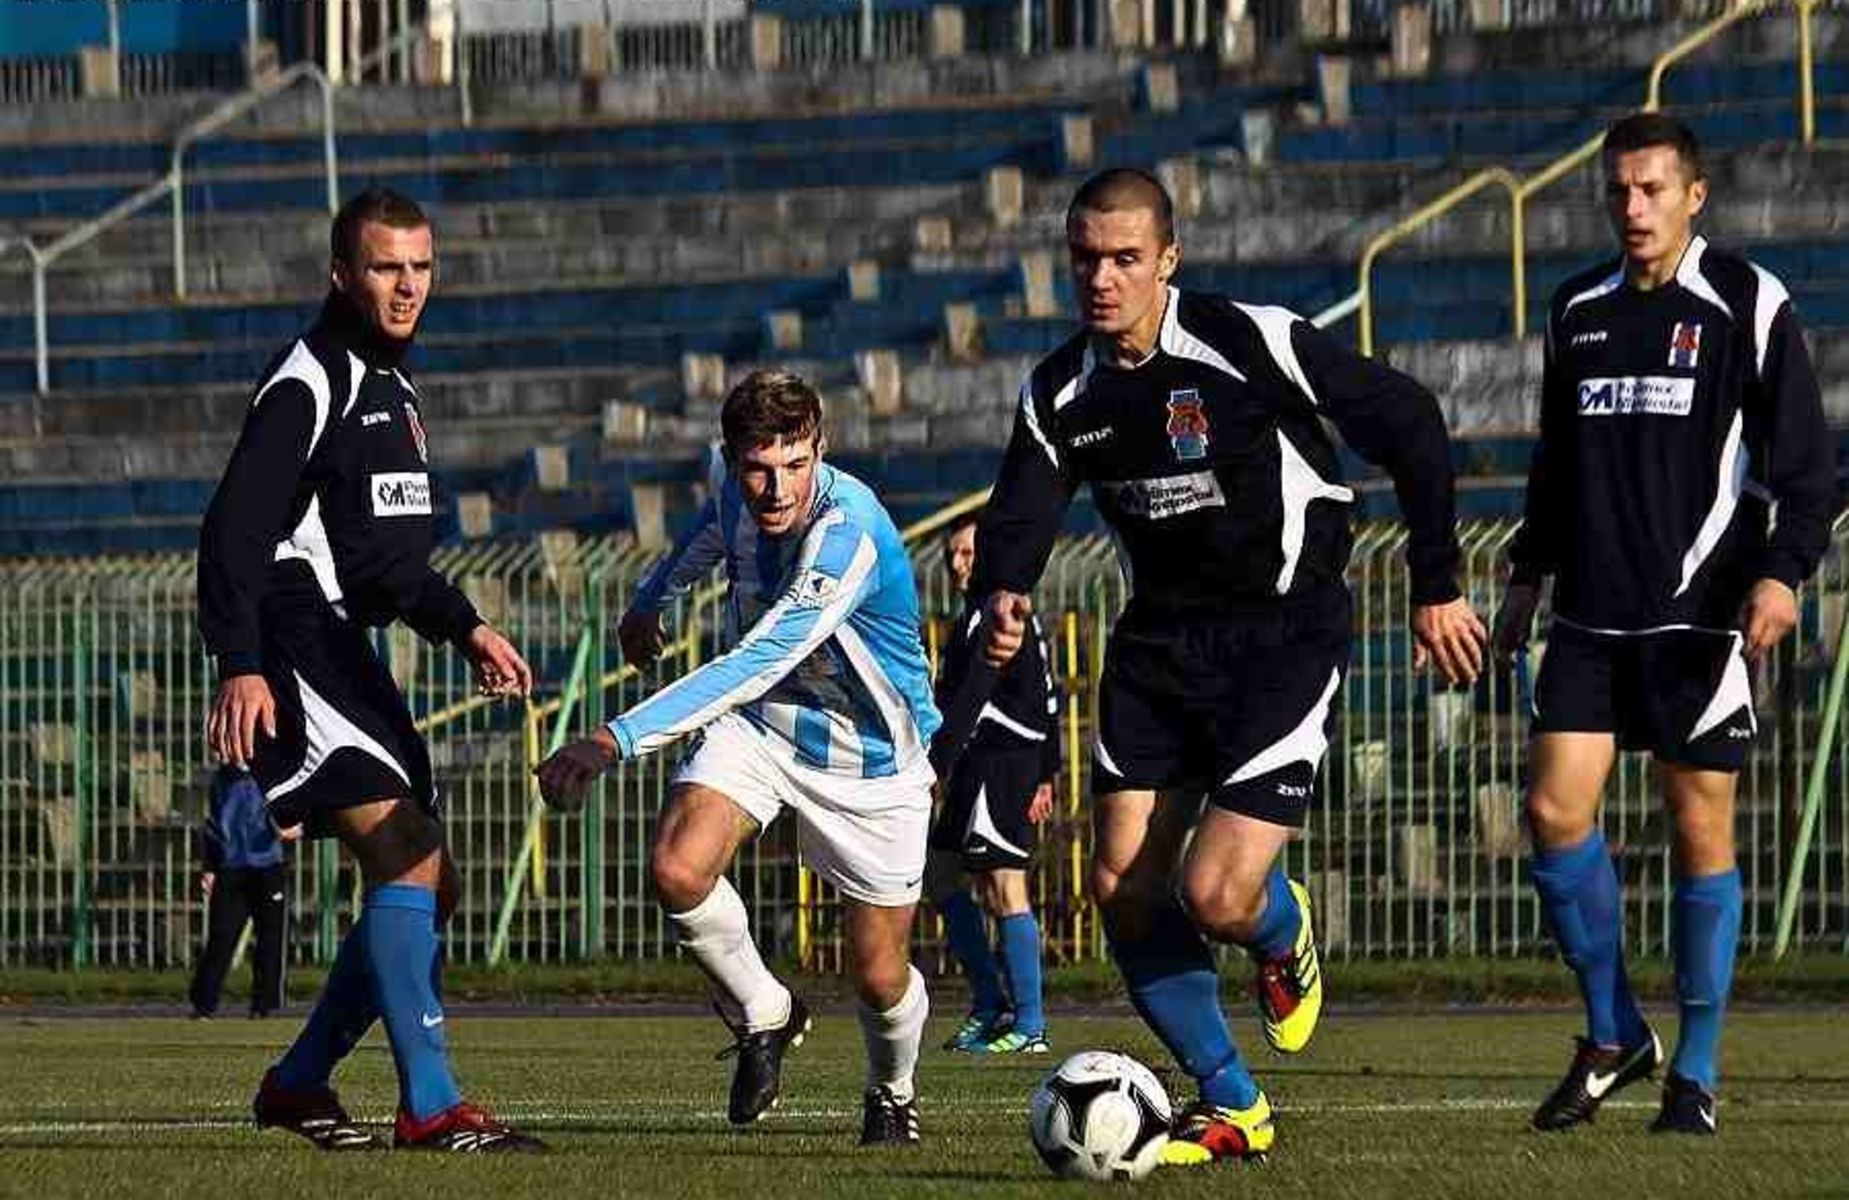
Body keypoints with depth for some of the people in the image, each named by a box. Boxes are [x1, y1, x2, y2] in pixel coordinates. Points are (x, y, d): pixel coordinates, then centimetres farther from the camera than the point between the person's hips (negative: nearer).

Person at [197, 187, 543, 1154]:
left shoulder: (390, 384, 19)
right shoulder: (309, 384, -11)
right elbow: (233, 531, -19)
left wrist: (465, 628, 22)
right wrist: (240, 666, -28)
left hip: (349, 659, 10)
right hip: (293, 660, -10)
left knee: (429, 888, 10)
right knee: (407, 859, -19)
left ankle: (299, 1083, 20)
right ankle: (429, 1105, -21)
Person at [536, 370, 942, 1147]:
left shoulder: (848, 536, -35)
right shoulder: (739, 495, -14)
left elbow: (757, 664, -45)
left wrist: (619, 740, -53)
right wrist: (650, 599, 32)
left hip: (870, 761, -5)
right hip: (758, 726, 5)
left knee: (879, 975, 3)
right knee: (678, 870, -24)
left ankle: (892, 1095, 38)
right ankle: (763, 1017, 4)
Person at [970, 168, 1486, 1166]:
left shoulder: (1252, 344, -17)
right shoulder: (1060, 394, 0)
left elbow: (1409, 424, -10)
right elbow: (1018, 520, -3)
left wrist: (1436, 588, -6)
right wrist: (1001, 598, -28)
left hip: (1286, 629, -6)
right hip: (1159, 635, 6)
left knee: (1216, 896, -17)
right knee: (1120, 885, -3)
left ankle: (1283, 935, 23)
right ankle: (1231, 1109, 13)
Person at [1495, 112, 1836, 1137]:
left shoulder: (1749, 306, -2)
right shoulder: (1579, 311, 12)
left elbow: (1805, 464, -4)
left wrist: (1784, 571, -17)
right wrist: (1528, 573, 19)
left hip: (1700, 613, -4)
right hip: (1592, 614, 4)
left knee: (1701, 832, -1)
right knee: (1554, 812, -7)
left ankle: (1695, 1072, 8)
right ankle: (1613, 1038, 10)